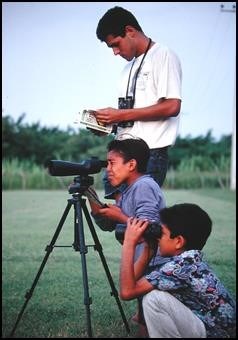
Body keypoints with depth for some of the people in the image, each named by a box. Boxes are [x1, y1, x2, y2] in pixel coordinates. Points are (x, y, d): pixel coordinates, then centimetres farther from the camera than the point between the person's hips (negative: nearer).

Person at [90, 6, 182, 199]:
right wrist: (108, 123, 3)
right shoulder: (129, 68, 23)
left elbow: (172, 106, -14)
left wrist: (121, 115, -14)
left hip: (150, 152, -8)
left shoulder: (164, 56, -3)